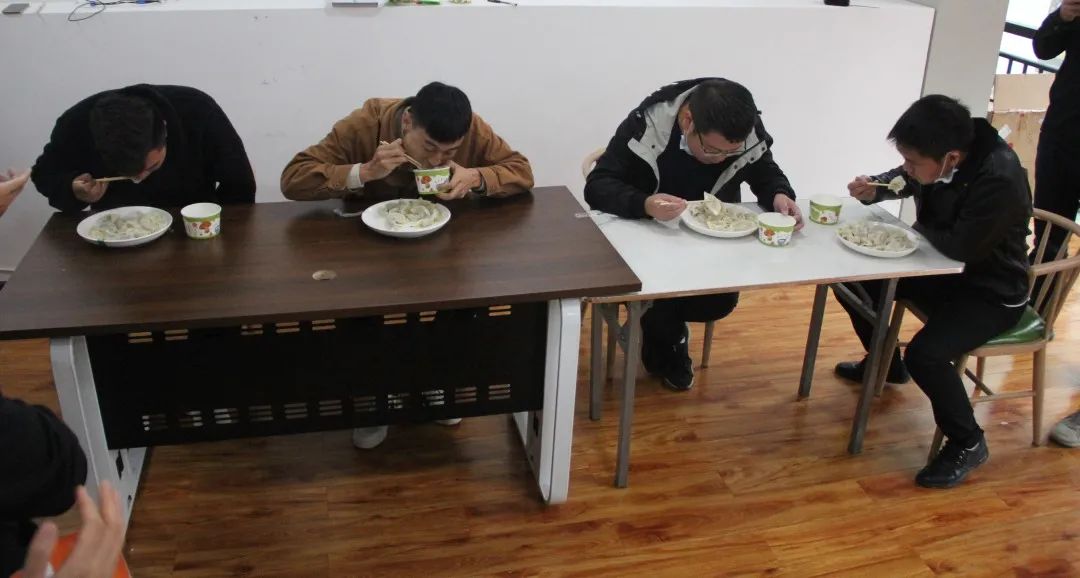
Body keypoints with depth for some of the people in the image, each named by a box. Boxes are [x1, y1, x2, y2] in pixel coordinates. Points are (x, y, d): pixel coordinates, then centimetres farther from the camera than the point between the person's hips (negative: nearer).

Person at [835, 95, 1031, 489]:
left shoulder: (1000, 179, -34)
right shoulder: (937, 155, -11)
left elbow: (961, 247, -33)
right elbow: (904, 180, 11)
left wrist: (920, 228, -14)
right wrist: (874, 190, -10)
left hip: (991, 293, -8)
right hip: (942, 270, 8)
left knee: (925, 354, -29)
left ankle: (968, 444, -2)